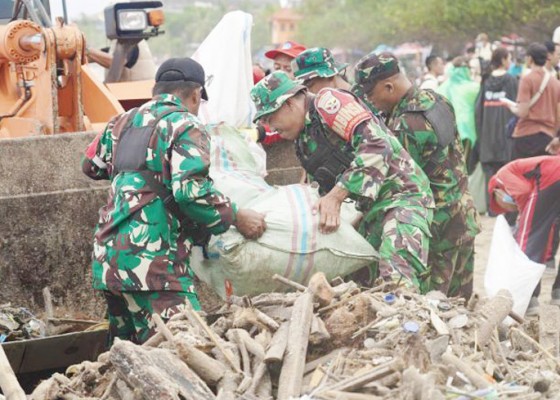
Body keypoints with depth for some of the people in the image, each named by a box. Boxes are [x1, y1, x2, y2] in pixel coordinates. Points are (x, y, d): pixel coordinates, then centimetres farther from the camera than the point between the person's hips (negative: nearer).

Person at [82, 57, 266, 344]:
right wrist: (235, 217, -5)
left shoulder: (122, 122, 20)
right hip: (152, 259, -8)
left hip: (108, 256, 8)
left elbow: (92, 166, 35)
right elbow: (191, 192, -17)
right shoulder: (186, 126, -3)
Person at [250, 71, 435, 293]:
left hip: (403, 192, -10)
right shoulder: (303, 142, 18)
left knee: (397, 275, -28)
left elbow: (377, 147, -23)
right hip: (373, 207, 10)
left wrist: (335, 196, -25)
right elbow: (329, 186, 23)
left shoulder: (328, 102, -11)